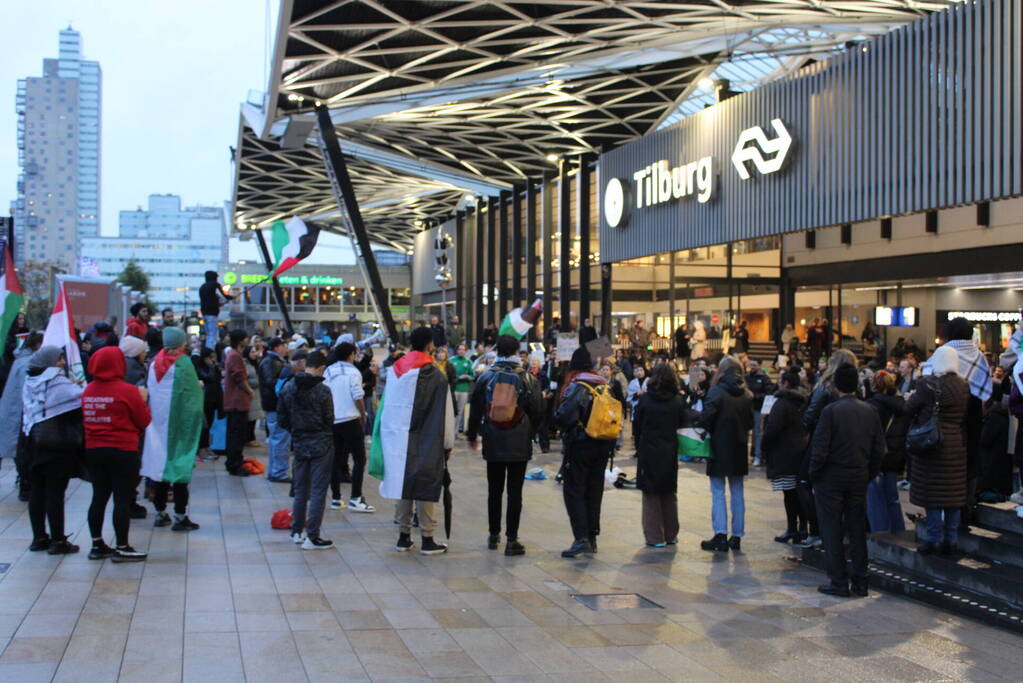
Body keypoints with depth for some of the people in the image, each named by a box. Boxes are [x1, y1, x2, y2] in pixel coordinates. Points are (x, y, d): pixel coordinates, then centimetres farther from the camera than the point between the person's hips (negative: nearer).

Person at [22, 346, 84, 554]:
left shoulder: (30, 383, 8)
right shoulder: (58, 383, -14)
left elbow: (27, 412, 11)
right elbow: (83, 398, -23)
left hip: (34, 443, 7)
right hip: (58, 444, -7)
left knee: (38, 490, 12)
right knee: (55, 492, -3)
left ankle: (39, 537, 19)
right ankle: (58, 541, 2)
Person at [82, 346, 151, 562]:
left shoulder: (88, 390, 3)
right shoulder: (127, 390, -13)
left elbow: (85, 418, 13)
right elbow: (144, 421, -7)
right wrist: (143, 401, 7)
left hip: (93, 450, 6)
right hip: (122, 452, -6)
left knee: (99, 497, 13)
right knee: (123, 499, 0)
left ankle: (97, 545, 18)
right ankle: (121, 548, 3)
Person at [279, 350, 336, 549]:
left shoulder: (287, 388, 0)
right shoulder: (322, 390, -14)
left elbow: (282, 420, 4)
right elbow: (329, 420, -9)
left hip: (299, 444, 5)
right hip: (321, 445, -5)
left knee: (300, 490, 17)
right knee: (318, 491, -1)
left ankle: (297, 531, 24)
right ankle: (312, 537, -3)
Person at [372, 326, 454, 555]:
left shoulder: (394, 370, 6)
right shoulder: (435, 375, -9)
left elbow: (386, 407, 11)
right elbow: (445, 413, -7)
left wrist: (388, 438, 17)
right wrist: (448, 444, 2)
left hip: (396, 438, 5)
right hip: (425, 442, -5)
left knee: (403, 484, 11)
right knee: (424, 488, 0)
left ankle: (403, 536, 15)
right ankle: (427, 540, 2)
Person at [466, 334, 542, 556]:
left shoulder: (485, 377, -2)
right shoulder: (528, 379, -5)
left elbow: (475, 410, 4)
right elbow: (538, 412, -2)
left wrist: (472, 436, 18)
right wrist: (530, 434, 16)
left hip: (493, 444, 2)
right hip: (519, 444, -1)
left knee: (494, 490, 12)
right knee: (514, 491, 1)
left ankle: (494, 535, 22)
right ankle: (511, 539, -1)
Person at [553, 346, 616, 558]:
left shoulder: (576, 386, -13)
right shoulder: (605, 386, 8)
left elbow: (564, 416, -21)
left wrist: (557, 417, 0)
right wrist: (611, 444, 16)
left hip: (580, 444, -7)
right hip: (604, 445, 7)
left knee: (573, 490, -2)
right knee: (594, 491, 13)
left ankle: (581, 538, -12)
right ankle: (592, 538, 17)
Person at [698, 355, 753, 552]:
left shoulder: (717, 392, -14)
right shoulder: (747, 395, 2)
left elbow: (705, 418, -21)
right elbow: (750, 422, 7)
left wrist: (709, 432, -3)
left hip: (719, 448, -5)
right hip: (739, 449, 5)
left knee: (718, 493, 0)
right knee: (737, 493, 11)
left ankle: (721, 534, -6)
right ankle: (737, 536, 14)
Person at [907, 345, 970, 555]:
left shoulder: (929, 384, -14)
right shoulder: (963, 386, 3)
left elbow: (909, 408, -9)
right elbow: (967, 417, 7)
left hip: (932, 444, -5)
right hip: (957, 447, 5)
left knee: (932, 493, 2)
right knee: (953, 493, 10)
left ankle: (935, 540, 4)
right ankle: (951, 540, 15)